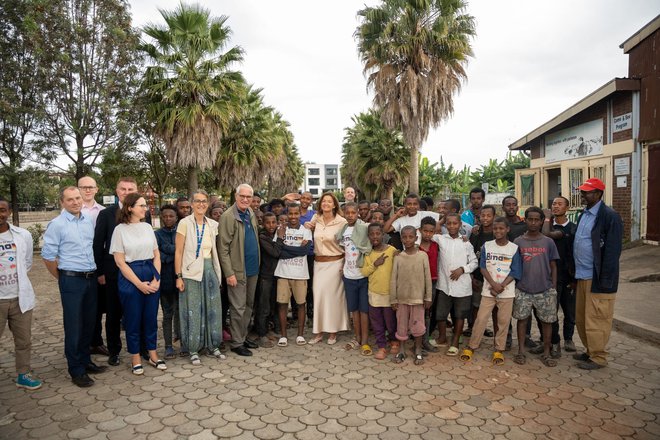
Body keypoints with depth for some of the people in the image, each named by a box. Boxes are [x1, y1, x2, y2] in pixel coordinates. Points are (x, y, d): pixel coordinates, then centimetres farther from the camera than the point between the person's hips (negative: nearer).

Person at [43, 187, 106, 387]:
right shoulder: (57, 224, -8)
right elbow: (48, 256, -6)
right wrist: (62, 278, 2)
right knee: (73, 326, 2)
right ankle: (76, 370, 13)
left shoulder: (88, 222, 9)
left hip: (91, 278, 5)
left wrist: (95, 273, 14)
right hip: (71, 280, -5)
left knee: (89, 323, 14)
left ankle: (85, 361, 29)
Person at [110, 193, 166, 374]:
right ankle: (135, 359, 22)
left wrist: (157, 278, -4)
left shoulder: (147, 227, 7)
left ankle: (153, 355, 25)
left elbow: (156, 255, 9)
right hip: (130, 277, -4)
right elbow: (120, 262, -8)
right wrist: (139, 284, -11)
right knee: (133, 320, 7)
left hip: (151, 274, 4)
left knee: (151, 317, 11)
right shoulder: (120, 230, -5)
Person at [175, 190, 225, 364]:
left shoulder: (212, 224, 6)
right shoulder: (185, 223, -7)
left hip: (210, 270, 4)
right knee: (192, 311, 3)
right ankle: (193, 349, 17)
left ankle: (212, 345, 23)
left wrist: (217, 272, 8)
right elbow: (178, 251, -7)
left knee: (212, 309, 9)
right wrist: (179, 277, -11)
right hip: (191, 272, -4)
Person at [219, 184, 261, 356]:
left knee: (249, 305, 16)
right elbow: (223, 248, -14)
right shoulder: (228, 217, -13)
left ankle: (244, 337, 29)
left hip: (253, 268, 7)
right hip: (238, 270, -7)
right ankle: (237, 343, 14)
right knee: (238, 308, 2)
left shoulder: (251, 214, 8)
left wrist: (257, 263, 12)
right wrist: (229, 273, -18)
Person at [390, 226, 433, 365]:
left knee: (418, 326, 6)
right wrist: (393, 299, -2)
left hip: (418, 298, -1)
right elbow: (393, 280, -1)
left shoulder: (423, 256, -5)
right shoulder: (398, 257, -4)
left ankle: (418, 351, 24)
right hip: (402, 298, 1)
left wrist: (428, 297, -1)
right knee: (402, 325, 10)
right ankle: (401, 350, 27)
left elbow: (428, 278, -1)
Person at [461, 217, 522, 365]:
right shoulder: (486, 246, 1)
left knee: (503, 321, 6)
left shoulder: (514, 248, -2)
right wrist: (494, 284, -15)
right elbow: (483, 267, -3)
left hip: (507, 291, 0)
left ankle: (499, 350, 20)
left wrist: (501, 286, -14)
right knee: (481, 319, 0)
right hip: (488, 290, 0)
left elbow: (515, 272, -4)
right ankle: (471, 346, 13)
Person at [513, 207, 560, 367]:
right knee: (522, 318, 6)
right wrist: (513, 286, 1)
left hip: (545, 290, 1)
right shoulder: (518, 242, 1)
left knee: (547, 321, 6)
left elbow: (553, 267, 6)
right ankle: (521, 351, 18)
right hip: (523, 289, 0)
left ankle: (546, 353, 20)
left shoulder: (548, 242, 2)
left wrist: (554, 289, 3)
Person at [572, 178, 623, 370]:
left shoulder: (610, 216, -12)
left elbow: (612, 251, -15)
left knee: (596, 320, 2)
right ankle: (590, 351, 32)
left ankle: (598, 358, 17)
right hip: (582, 277, 8)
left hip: (597, 279, -8)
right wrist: (574, 273, 13)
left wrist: (605, 281, -17)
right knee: (581, 318, 16)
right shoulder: (583, 215, 13)